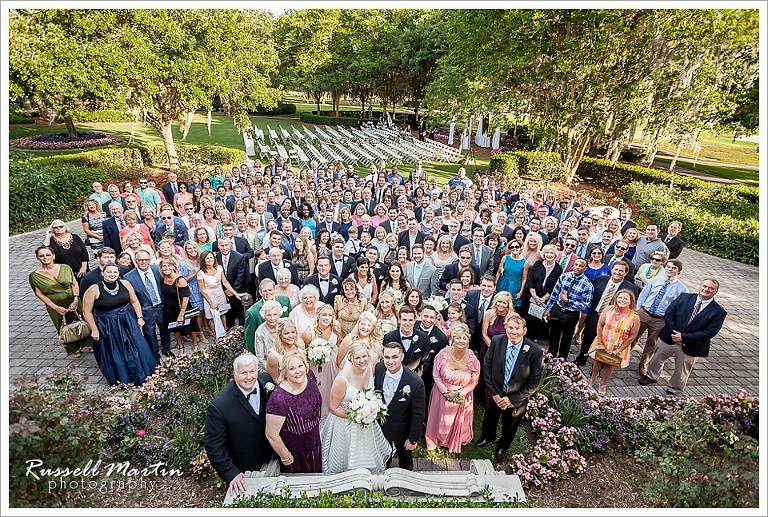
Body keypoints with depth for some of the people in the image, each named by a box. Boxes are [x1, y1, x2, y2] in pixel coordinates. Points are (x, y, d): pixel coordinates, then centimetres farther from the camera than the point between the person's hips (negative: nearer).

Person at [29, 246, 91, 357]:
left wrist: (76, 300, -12)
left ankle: (88, 343, 34)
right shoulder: (34, 276, -9)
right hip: (55, 307, -1)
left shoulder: (65, 268, -7)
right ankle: (74, 349, 34)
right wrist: (56, 307, -13)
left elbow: (75, 284, -2)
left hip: (73, 302, 1)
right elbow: (40, 294, -7)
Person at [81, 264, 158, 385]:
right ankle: (121, 380, 32)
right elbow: (87, 312, -9)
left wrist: (139, 317, 2)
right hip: (107, 327, -3)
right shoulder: (94, 290, -16)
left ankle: (143, 377, 30)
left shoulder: (125, 284, -7)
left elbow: (135, 302, 5)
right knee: (114, 356, 12)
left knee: (137, 349, 11)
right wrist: (94, 330, -7)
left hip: (128, 323, 3)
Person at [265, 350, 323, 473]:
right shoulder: (278, 399, -38)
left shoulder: (310, 376, -19)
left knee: (316, 471, 32)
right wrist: (286, 458, -12)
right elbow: (271, 435, -26)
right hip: (294, 449, -5)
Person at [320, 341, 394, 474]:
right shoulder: (342, 379, -34)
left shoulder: (371, 368, -17)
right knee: (349, 458, 20)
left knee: (369, 454, 28)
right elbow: (333, 408, -21)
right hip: (346, 424, -5)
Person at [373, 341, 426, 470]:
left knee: (405, 457, 28)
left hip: (402, 429, -3)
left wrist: (413, 439, -14)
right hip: (380, 424, 4)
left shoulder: (416, 383, -36)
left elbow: (418, 414, -22)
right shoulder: (379, 368, -23)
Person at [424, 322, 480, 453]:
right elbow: (436, 375, -12)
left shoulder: (472, 359, -21)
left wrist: (459, 393, -15)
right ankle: (437, 439, 51)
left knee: (459, 421, 23)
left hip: (462, 397, 1)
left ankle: (456, 443, 53)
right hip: (442, 394, 0)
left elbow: (473, 381, -8)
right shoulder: (443, 354, -22)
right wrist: (446, 392, -17)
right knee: (440, 420, 20)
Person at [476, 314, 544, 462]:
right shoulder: (496, 341, -21)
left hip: (516, 398, -1)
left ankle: (502, 446, 58)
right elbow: (487, 367, -9)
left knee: (509, 426, 26)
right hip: (495, 393, 2)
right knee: (490, 418, 29)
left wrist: (512, 399, -16)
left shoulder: (535, 352, -27)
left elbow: (534, 382, -17)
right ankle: (488, 436, 62)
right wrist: (494, 393, -12)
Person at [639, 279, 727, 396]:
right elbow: (668, 313, -6)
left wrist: (684, 337, -22)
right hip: (669, 338, 2)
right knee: (656, 359, 21)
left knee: (681, 373, 14)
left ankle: (673, 391, 38)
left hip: (690, 346, -2)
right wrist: (674, 333, -17)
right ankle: (652, 377, 48)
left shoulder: (719, 312, -10)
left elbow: (710, 332, -16)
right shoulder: (684, 297, -4)